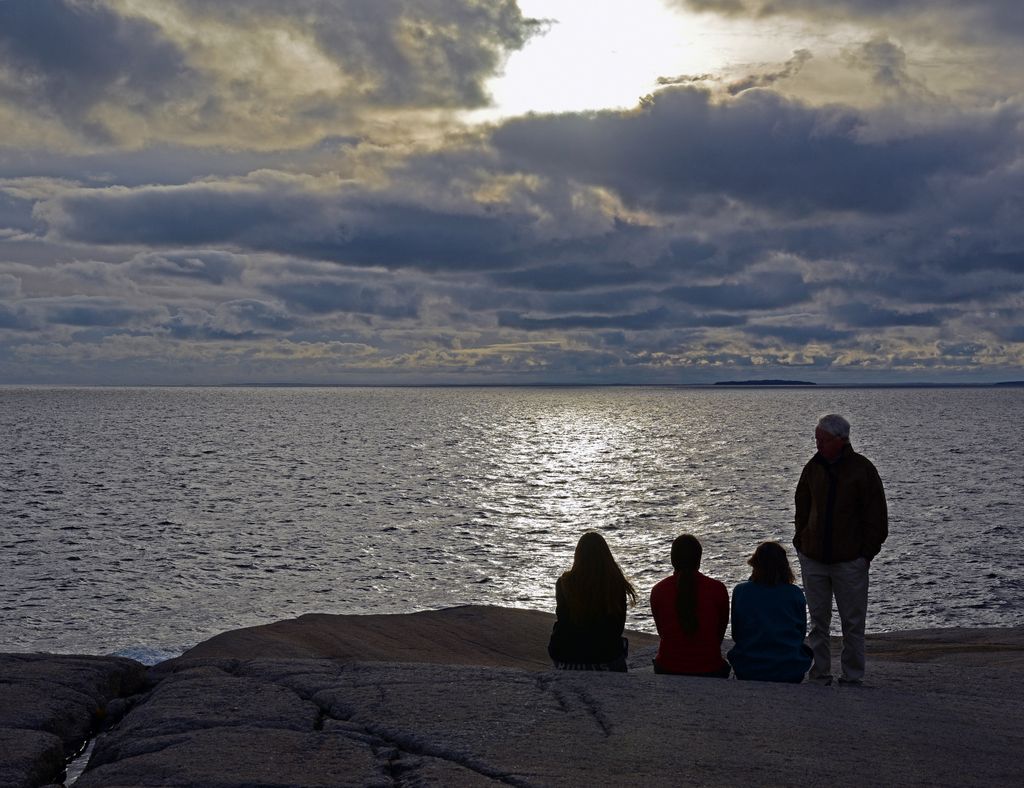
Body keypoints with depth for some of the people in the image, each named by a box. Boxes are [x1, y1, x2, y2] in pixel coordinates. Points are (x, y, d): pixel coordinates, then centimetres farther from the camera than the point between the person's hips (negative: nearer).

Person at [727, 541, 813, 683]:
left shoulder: (740, 591, -5)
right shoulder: (795, 594, -5)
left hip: (749, 672, 0)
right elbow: (802, 634, 8)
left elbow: (736, 635, 5)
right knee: (805, 650, 33)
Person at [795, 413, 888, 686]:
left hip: (850, 561, -4)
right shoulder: (813, 467, 7)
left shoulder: (862, 469, -4)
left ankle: (852, 676, 11)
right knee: (818, 620, 7)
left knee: (853, 622, 3)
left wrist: (867, 552, -7)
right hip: (813, 558, 4)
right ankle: (819, 674, 14)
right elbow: (802, 509, 16)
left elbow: (876, 515, -2)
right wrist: (801, 544, 8)